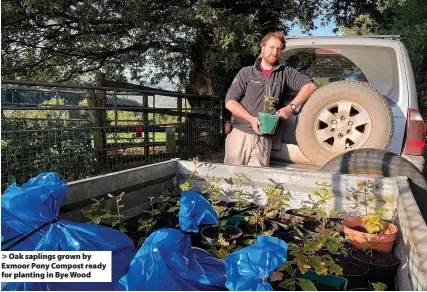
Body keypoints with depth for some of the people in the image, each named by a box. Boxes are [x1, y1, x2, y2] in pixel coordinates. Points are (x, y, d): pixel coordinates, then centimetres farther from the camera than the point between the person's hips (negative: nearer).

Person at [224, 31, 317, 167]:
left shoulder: (286, 73, 11)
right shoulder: (246, 72, 7)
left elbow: (309, 86, 4)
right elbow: (230, 102, 1)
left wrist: (290, 107, -9)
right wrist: (251, 119, -13)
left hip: (264, 139, 1)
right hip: (240, 134, 0)